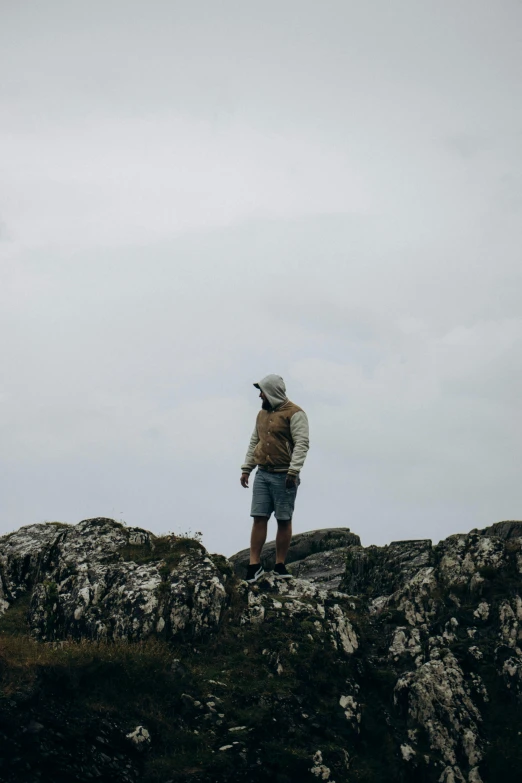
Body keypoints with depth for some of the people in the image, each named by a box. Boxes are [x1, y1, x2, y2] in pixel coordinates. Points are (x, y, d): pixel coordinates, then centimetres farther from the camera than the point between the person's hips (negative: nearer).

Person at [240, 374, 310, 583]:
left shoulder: (294, 413, -8)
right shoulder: (262, 413, 15)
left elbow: (302, 443, -16)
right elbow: (254, 442, 21)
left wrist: (293, 471, -23)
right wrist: (246, 468, 14)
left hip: (284, 477, -6)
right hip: (262, 474, 6)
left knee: (284, 520, 2)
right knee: (259, 518, 0)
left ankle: (280, 565, 8)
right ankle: (254, 564, 2)